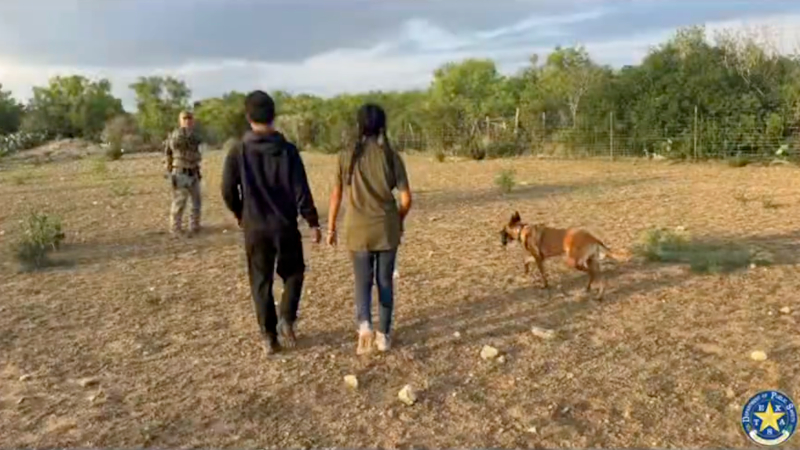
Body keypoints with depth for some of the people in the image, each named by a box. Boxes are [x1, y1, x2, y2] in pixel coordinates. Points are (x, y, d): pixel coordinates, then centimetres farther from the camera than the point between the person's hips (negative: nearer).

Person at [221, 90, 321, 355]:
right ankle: (286, 319, 5)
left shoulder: (238, 152, -5)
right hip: (285, 225, -1)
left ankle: (269, 336, 16)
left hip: (254, 228, 1)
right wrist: (313, 222, 1)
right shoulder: (287, 149, -8)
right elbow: (301, 190, -9)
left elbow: (228, 192, -2)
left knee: (261, 282, 12)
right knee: (293, 273, 20)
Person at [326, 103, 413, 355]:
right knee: (385, 281, 13)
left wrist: (331, 227, 9)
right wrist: (398, 220, 15)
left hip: (358, 229, 0)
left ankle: (364, 325, -14)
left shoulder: (347, 156, -4)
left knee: (363, 282, 10)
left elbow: (336, 195, -1)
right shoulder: (392, 157, -4)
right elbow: (406, 199, -4)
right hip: (387, 228, 1)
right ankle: (383, 335, 19)